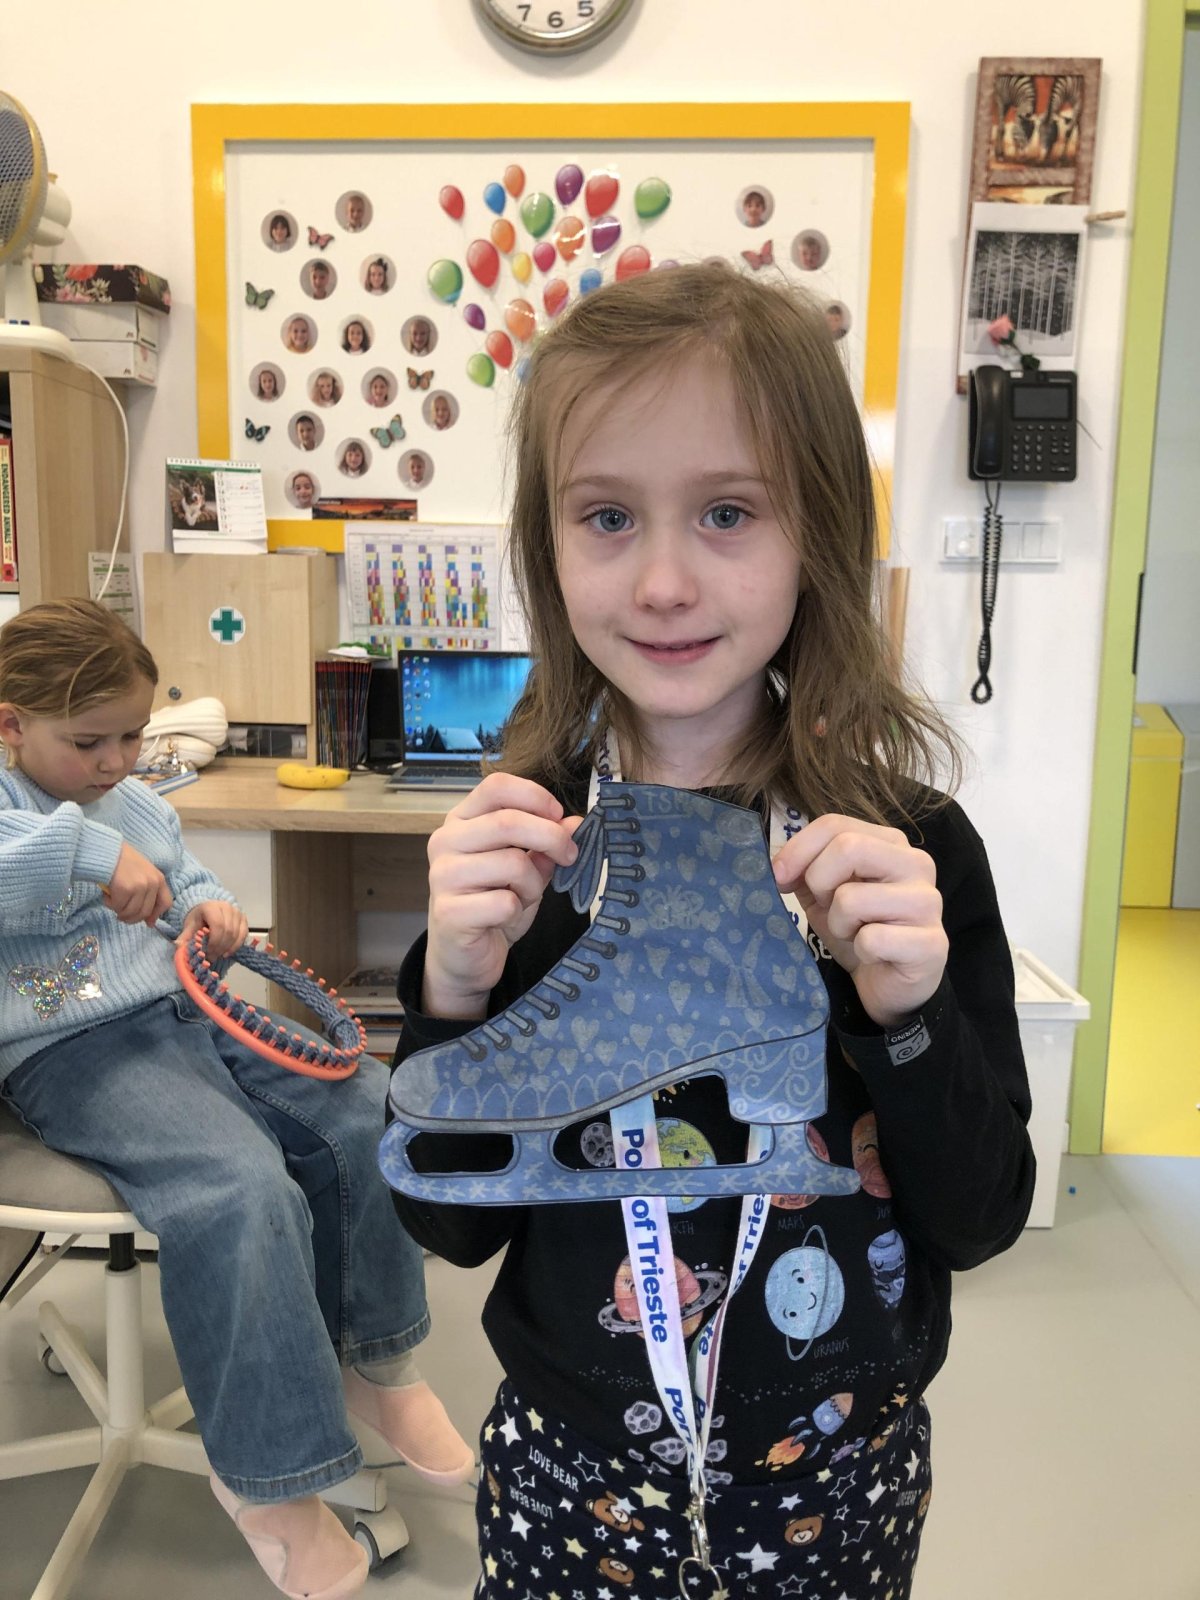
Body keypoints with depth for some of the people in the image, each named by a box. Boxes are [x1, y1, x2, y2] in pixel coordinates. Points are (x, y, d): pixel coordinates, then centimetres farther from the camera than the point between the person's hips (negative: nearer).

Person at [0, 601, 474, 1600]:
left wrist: (208, 910, 8)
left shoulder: (136, 801, 20)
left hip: (188, 1008, 8)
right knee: (241, 1193, -31)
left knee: (367, 1113, -10)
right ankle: (270, 1477, -11)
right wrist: (87, 853, -30)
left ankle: (376, 1360, 11)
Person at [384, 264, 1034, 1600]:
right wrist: (454, 992, -27)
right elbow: (451, 1225, -10)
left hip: (837, 1474, 0)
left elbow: (982, 1223, -10)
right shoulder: (511, 838, -14)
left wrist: (911, 1013, -27)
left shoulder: (910, 842, -15)